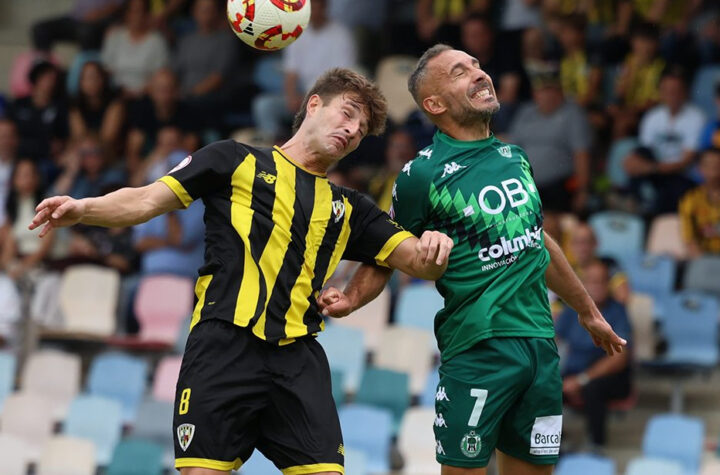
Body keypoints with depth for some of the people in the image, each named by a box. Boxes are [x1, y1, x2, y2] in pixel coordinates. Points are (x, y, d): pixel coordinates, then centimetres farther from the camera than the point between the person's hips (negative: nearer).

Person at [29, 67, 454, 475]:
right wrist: (83, 209, -12)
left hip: (299, 359, 4)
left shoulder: (348, 209, 24)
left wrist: (432, 248, -6)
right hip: (225, 345, -4)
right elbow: (148, 200, 7)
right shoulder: (237, 162, 12)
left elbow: (416, 259, 19)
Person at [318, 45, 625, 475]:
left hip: (540, 340, 6)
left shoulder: (515, 158, 12)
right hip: (477, 349, -6)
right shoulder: (423, 174, -6)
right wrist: (351, 299, -19)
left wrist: (588, 311, 32)